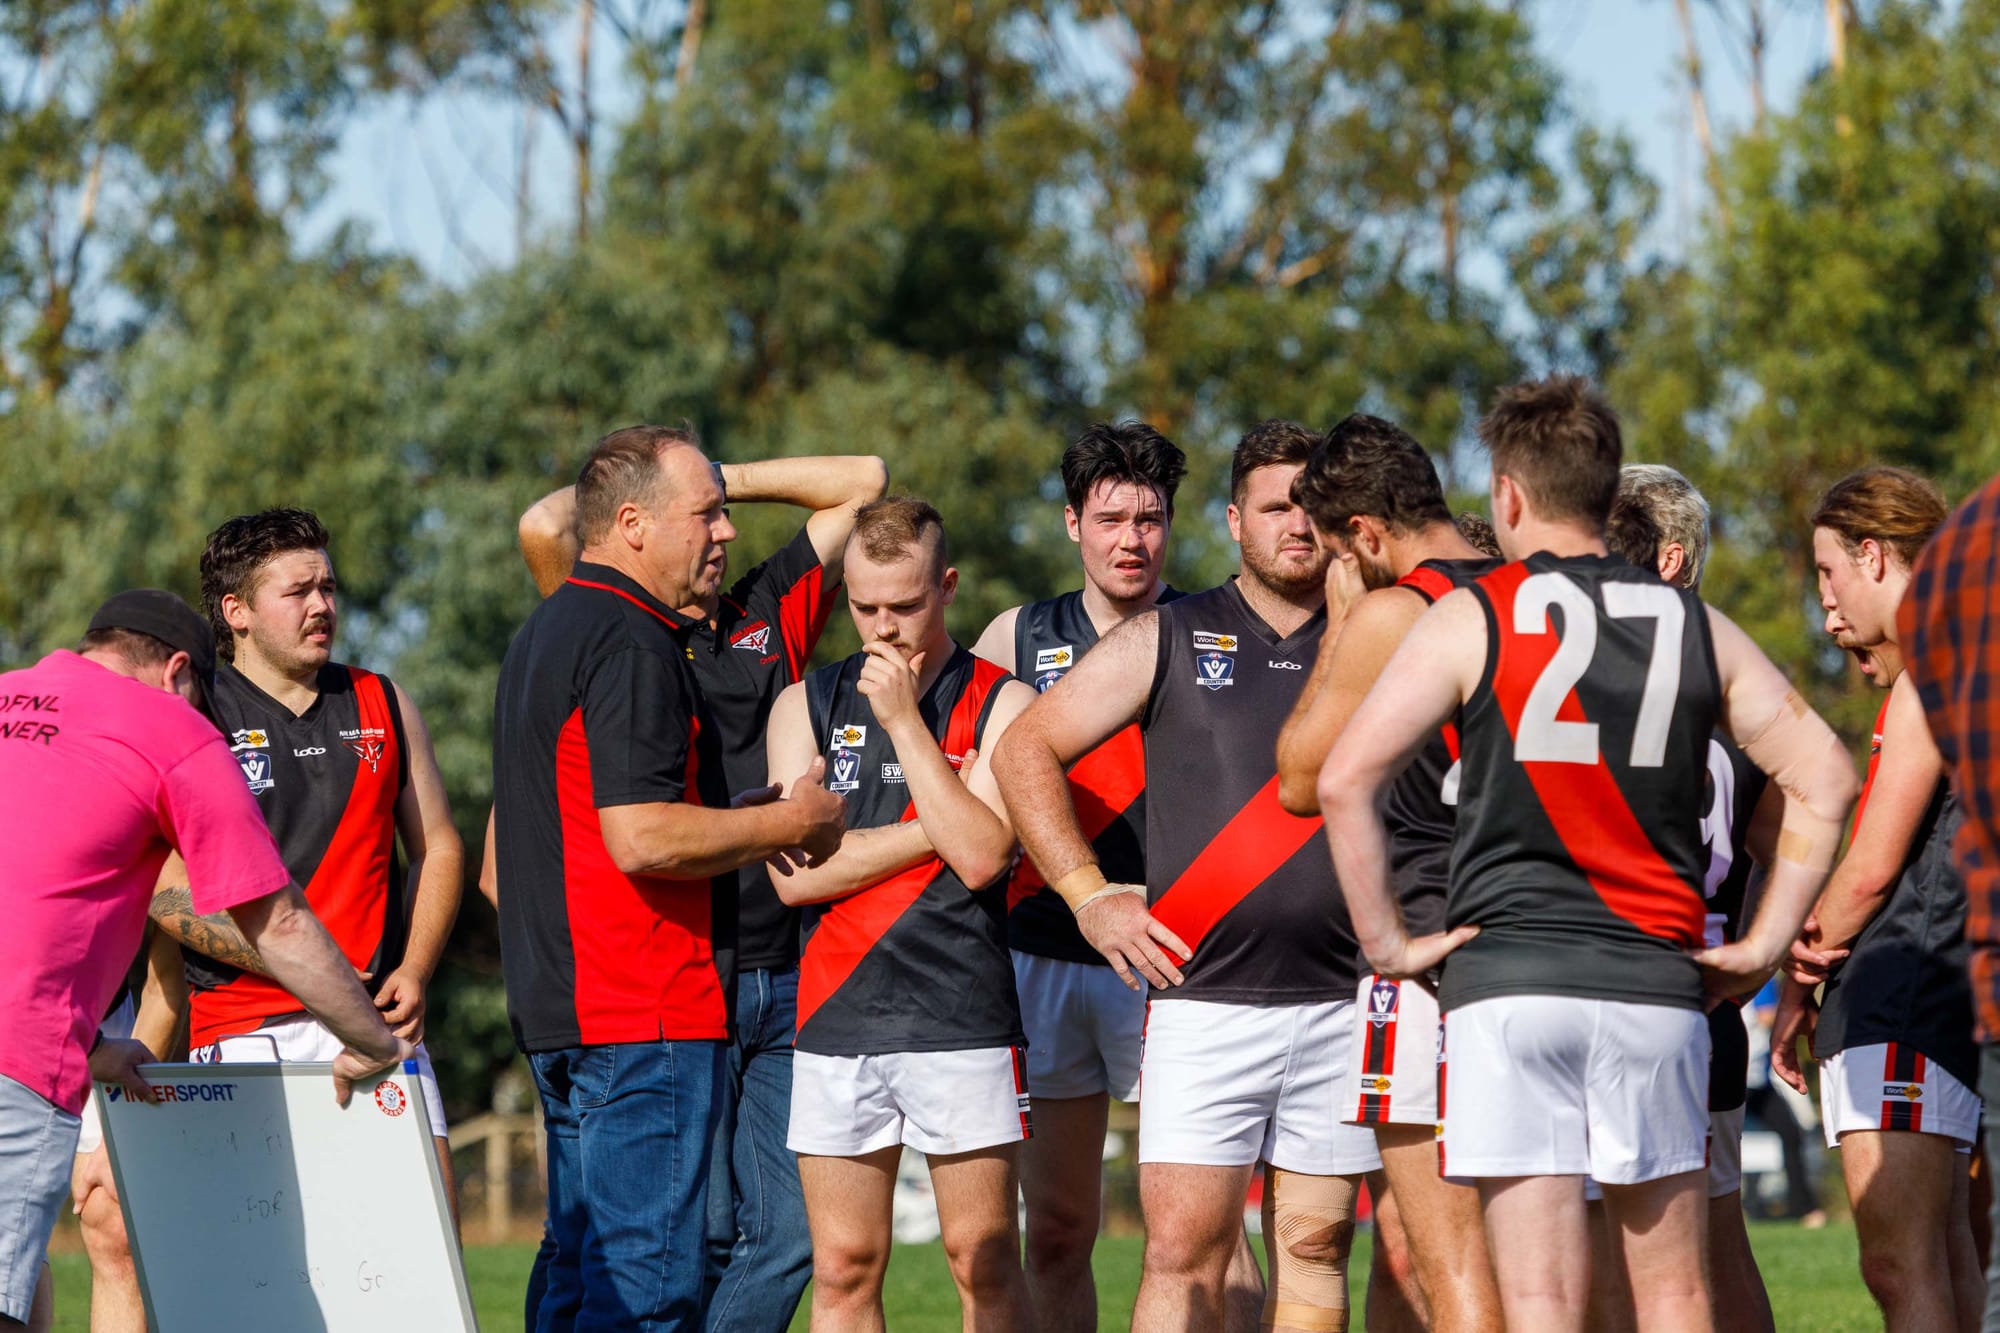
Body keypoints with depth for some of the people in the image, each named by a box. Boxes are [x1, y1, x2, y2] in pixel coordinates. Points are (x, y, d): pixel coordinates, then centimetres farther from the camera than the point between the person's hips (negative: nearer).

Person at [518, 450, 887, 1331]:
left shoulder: (771, 616, 17)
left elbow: (863, 483, 23)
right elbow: (542, 529, -16)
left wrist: (729, 480, 16)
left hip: (782, 983, 5)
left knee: (788, 1229, 1)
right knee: (700, 1228, -8)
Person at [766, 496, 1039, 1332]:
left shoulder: (1001, 704, 4)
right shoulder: (806, 705, 10)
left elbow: (982, 855, -11)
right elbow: (795, 872, -1)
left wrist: (903, 720, -8)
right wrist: (935, 826, -5)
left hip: (964, 1019, -2)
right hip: (838, 1019, 2)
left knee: (984, 1263, -2)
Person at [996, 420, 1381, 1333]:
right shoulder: (1167, 641, 6)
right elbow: (1025, 751, 9)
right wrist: (1089, 895, 2)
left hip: (1339, 1006, 2)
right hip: (1202, 1001, -2)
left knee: (1314, 1249, 5)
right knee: (1183, 1252, -8)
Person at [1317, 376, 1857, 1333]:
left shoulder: (1473, 618, 1)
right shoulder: (1694, 627, 10)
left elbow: (1345, 781, -8)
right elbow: (1823, 781, 8)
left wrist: (1385, 942, 0)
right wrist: (1763, 946, 10)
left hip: (1507, 978, -3)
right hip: (1658, 985, 3)